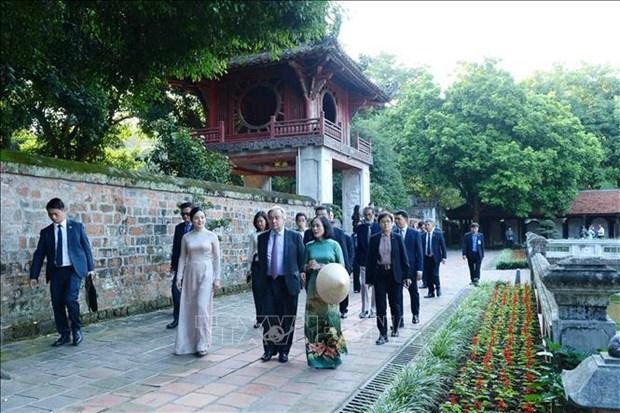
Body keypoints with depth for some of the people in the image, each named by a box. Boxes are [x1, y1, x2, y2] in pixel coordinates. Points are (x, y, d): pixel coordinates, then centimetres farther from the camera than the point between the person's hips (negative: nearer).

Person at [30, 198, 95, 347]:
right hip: (56, 271, 3)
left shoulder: (77, 227, 2)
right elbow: (39, 254, 8)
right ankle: (64, 334, 18)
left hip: (74, 269, -3)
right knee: (57, 304, 3)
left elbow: (86, 247, 4)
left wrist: (90, 268, 0)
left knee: (70, 299, -16)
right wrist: (34, 276, 2)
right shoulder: (45, 232, 7)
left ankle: (76, 330, 6)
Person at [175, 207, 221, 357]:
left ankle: (203, 345, 2)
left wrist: (217, 278, -5)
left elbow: (217, 258, -1)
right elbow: (182, 257, 8)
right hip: (190, 273, 3)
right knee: (189, 308, 5)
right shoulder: (186, 237, 6)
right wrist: (179, 276, 2)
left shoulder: (211, 236, -1)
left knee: (202, 307, -9)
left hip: (206, 273, -3)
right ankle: (190, 343, 18)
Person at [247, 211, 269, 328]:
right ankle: (259, 319, 14)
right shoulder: (253, 235, 10)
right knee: (257, 292, 3)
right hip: (257, 264, 3)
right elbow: (251, 252, 13)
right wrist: (249, 269, 12)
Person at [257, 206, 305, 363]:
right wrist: (260, 279, 8)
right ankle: (269, 349, 17)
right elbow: (260, 260, 12)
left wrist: (300, 277, -4)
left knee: (287, 319, 6)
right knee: (269, 317, 2)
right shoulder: (262, 237, 8)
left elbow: (301, 260, 2)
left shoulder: (295, 236, 0)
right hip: (269, 282, 2)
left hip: (288, 282, -2)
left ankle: (284, 350, 20)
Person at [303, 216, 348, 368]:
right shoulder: (309, 246, 7)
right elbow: (305, 267, 12)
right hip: (313, 287, 2)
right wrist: (308, 267, -12)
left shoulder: (334, 245, 0)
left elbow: (341, 266, -1)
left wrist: (321, 266, -11)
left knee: (329, 320, -3)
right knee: (314, 321, 2)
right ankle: (317, 356, 13)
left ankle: (331, 356, 10)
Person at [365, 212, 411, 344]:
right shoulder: (374, 239, 3)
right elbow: (370, 259, 3)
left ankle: (395, 328, 32)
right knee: (380, 306, 0)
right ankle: (383, 334, 8)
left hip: (395, 274, 0)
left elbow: (404, 258, 2)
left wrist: (406, 276, -3)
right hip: (379, 275, 0)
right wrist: (369, 278, 0)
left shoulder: (398, 238, 2)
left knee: (395, 304, 9)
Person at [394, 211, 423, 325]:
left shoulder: (415, 233, -2)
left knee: (413, 292, 14)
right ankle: (399, 317, 6)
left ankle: (415, 314, 32)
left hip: (411, 268, 0)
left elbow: (419, 252, -2)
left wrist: (419, 269, -8)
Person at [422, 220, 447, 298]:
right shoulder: (423, 235, 4)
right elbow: (421, 247, 7)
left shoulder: (438, 233, -2)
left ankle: (438, 287, 23)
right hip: (426, 258, 3)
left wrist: (444, 257, -5)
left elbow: (443, 245, -1)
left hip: (435, 257, -3)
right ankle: (431, 292, 16)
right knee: (427, 276, 5)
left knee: (435, 274, -6)